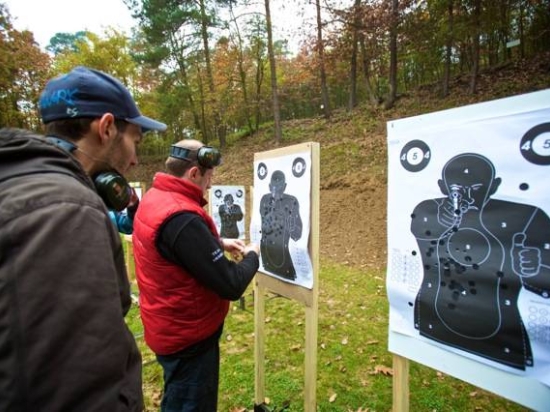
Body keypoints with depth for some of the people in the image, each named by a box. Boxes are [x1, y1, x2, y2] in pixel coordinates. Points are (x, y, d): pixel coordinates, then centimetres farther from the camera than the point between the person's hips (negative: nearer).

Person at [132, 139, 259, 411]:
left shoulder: (154, 198, 0)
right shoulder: (181, 217, -32)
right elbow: (230, 286, -28)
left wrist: (219, 243, 7)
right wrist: (251, 256, -10)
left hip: (171, 327, 9)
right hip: (187, 334, -9)